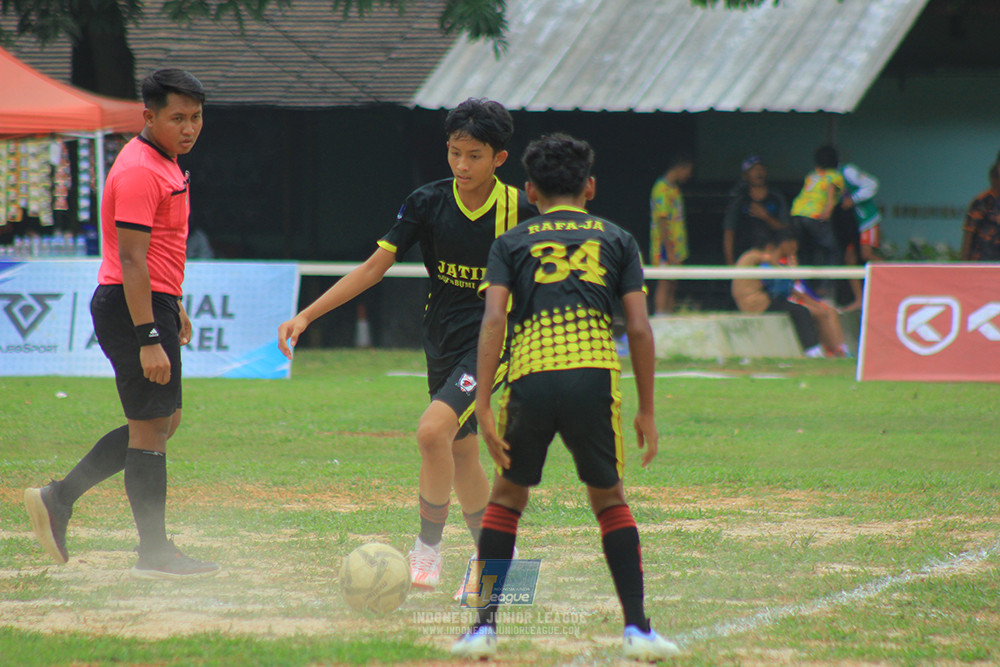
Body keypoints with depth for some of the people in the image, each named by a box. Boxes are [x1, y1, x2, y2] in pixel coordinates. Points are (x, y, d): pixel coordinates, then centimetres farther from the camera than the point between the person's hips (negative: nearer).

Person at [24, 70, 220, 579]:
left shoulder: (165, 163, 14)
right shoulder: (139, 171, -19)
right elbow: (131, 259, -24)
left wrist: (173, 306, 28)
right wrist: (149, 339, -27)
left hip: (153, 303, 11)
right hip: (135, 307, -11)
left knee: (162, 420, 16)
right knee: (151, 426, -5)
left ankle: (57, 499, 17)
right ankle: (154, 553, 2)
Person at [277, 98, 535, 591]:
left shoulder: (520, 212, -12)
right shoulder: (428, 203, -4)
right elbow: (374, 267, -3)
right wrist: (306, 315, -9)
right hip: (442, 343, 5)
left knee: (433, 430, -24)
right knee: (461, 457, 14)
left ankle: (427, 550, -10)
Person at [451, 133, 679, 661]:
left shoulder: (512, 243, 16)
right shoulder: (616, 240, 18)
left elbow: (494, 318, 1)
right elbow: (639, 328, 10)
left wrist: (483, 404, -3)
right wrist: (647, 412, 14)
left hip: (530, 379, 0)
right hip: (595, 375, 0)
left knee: (507, 496, 18)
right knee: (609, 499, 15)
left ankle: (484, 626, 12)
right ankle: (637, 628, 6)